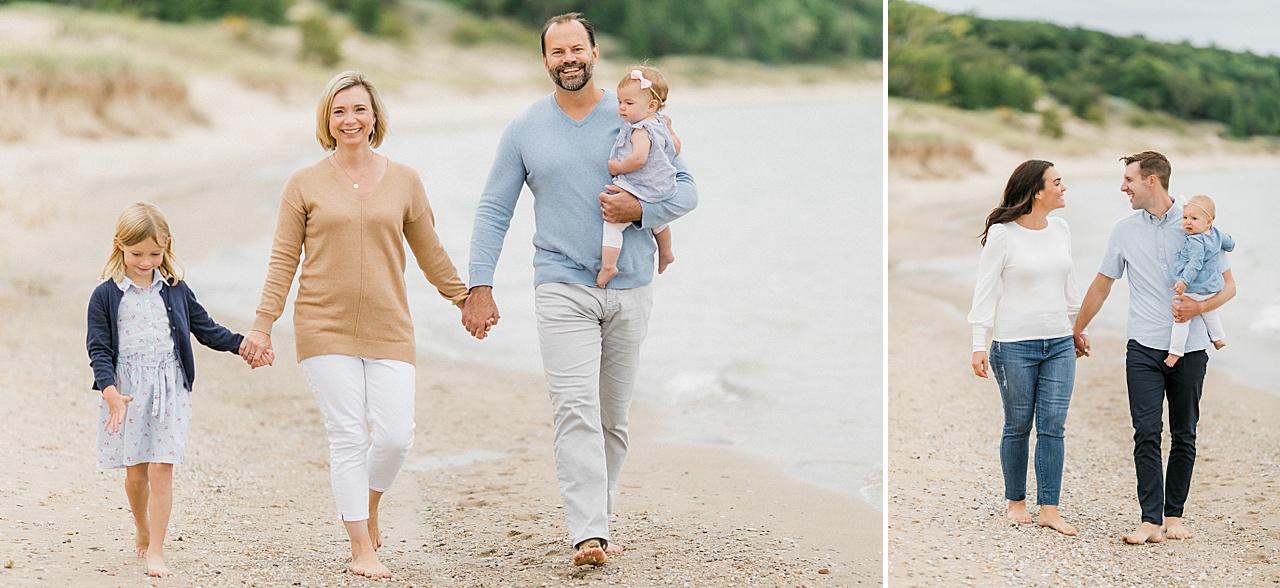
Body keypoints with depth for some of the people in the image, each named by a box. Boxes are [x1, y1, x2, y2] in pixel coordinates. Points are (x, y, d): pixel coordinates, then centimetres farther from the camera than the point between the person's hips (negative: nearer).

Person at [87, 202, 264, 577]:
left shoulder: (176, 290, 6)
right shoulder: (106, 296, -2)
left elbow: (206, 330, 13)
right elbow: (99, 349, -6)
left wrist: (242, 344, 0)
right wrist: (110, 392, -19)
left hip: (170, 389, 1)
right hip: (125, 390, -1)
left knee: (161, 469, -6)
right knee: (135, 472, 8)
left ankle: (155, 551, -2)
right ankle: (141, 529, 35)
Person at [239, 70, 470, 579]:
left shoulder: (404, 181, 8)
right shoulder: (305, 184, 4)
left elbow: (430, 253, 17)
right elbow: (283, 260, 5)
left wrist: (464, 299, 19)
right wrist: (263, 324, 0)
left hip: (388, 331, 2)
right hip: (325, 329, -1)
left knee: (395, 435, -7)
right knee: (347, 436, -4)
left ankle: (368, 506, 24)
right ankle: (361, 547, 6)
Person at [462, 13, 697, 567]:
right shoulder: (525, 129, 5)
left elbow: (685, 188, 7)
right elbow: (493, 210, 6)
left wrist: (640, 210, -13)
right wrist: (479, 287, -3)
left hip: (629, 288, 2)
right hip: (562, 287, -1)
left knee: (613, 415, 9)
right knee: (575, 409, -15)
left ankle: (598, 514, 22)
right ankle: (588, 533, -21)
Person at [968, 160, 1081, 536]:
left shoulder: (1061, 230, 8)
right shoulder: (1002, 234, -8)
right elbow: (985, 290, -6)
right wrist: (979, 344, -10)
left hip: (1059, 343, 5)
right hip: (1015, 345, -4)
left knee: (1053, 426, 0)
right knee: (1018, 426, 5)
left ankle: (1049, 510, 4)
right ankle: (1015, 502, 19)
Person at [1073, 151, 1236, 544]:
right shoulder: (1124, 231, 6)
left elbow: (1228, 285, 5)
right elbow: (1101, 287, 18)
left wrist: (1199, 308, -14)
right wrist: (1077, 330, 23)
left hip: (1190, 349, 0)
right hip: (1144, 349, 1)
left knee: (1184, 437, 6)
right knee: (1147, 433, -10)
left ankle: (1174, 515, 17)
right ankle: (1151, 521, -12)